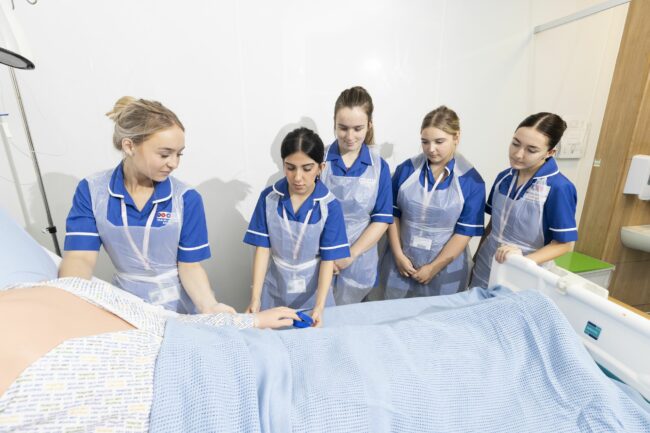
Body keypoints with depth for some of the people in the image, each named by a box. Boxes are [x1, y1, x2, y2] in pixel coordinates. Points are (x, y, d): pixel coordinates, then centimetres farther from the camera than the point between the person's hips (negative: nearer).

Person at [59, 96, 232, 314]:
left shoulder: (187, 199, -11)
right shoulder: (91, 191, -6)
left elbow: (189, 266, -10)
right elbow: (79, 258, -12)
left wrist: (210, 307, -26)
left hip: (179, 304, -2)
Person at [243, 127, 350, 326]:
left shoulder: (330, 206, -16)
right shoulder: (268, 198, -11)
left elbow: (328, 259, -13)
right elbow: (262, 248, -9)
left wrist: (319, 306, -21)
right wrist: (255, 298, -14)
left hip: (312, 291, -1)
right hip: (274, 290, 1)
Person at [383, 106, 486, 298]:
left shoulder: (472, 180, -9)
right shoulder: (406, 169, -4)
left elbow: (465, 232, -9)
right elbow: (393, 214, 0)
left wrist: (433, 268, -10)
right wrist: (398, 255, -6)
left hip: (446, 268, -1)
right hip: (402, 263, 2)